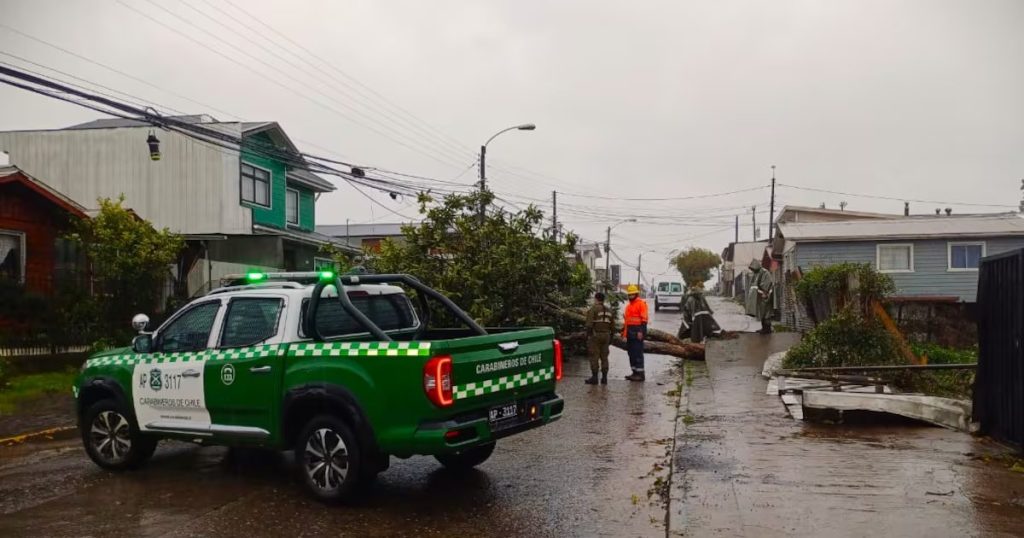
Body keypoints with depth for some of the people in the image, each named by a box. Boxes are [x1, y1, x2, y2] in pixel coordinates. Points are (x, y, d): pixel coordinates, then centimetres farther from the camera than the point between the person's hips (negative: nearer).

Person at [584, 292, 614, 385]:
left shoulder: (593, 309, -8)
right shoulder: (609, 310, 12)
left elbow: (589, 325, -15)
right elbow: (612, 326, 13)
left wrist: (587, 336, -11)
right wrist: (611, 338, 19)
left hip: (595, 335, -6)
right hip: (606, 335, 6)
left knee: (594, 357, -3)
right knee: (604, 357, 9)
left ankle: (594, 378, -3)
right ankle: (604, 378, 8)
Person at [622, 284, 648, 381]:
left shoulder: (641, 303, -8)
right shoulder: (628, 305, 19)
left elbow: (644, 319, -15)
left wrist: (641, 331, -22)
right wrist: (623, 330, 21)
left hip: (637, 332, -9)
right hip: (630, 332, 9)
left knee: (638, 352, -9)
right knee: (631, 352, 11)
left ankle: (640, 373, -5)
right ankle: (635, 372, 18)